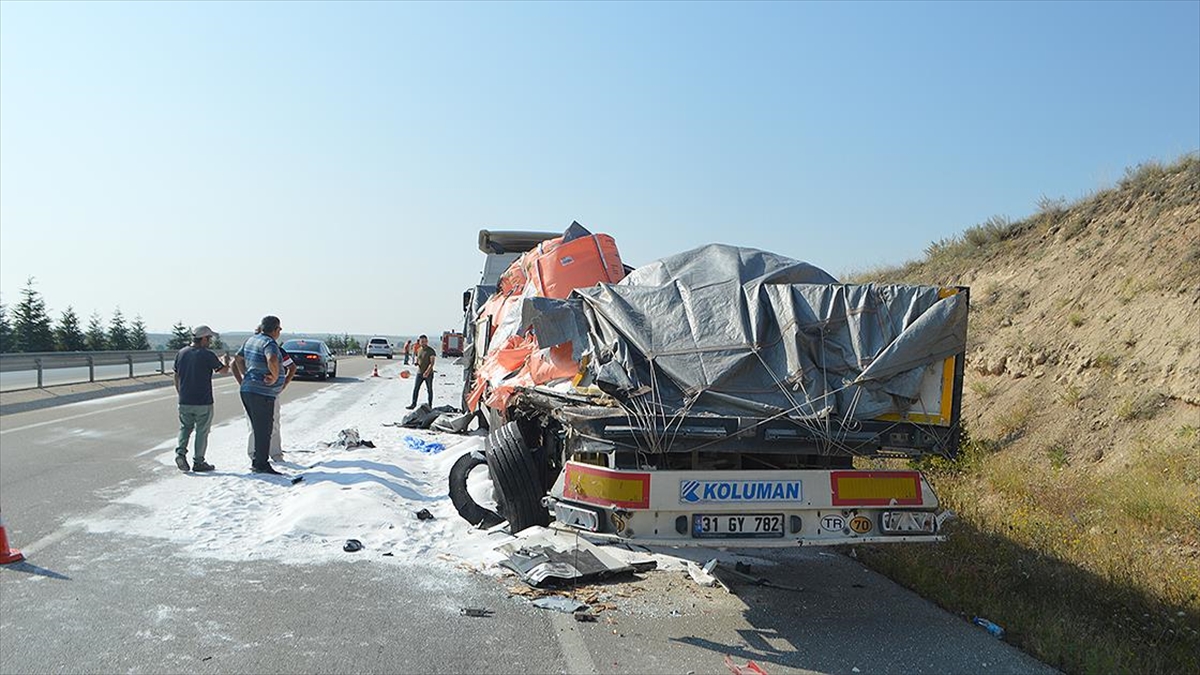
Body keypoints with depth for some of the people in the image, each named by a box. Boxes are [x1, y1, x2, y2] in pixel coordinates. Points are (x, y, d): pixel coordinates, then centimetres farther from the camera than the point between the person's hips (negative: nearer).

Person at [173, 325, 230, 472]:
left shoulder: (181, 353, 4)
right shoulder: (207, 355, -13)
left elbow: (176, 377, 10)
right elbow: (223, 370, 0)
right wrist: (225, 362, 22)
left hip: (184, 401, 5)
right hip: (203, 402, -5)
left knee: (185, 427, 19)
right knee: (202, 431, 5)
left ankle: (180, 452, -1)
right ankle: (198, 462, 10)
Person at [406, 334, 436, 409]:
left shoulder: (431, 351, -10)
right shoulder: (418, 350, 8)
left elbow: (432, 362, -16)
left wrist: (427, 372, -27)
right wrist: (416, 363, -4)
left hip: (428, 374, -5)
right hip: (419, 373, 5)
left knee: (429, 390, 5)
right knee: (415, 389, 1)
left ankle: (430, 406, 13)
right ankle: (413, 404, 8)